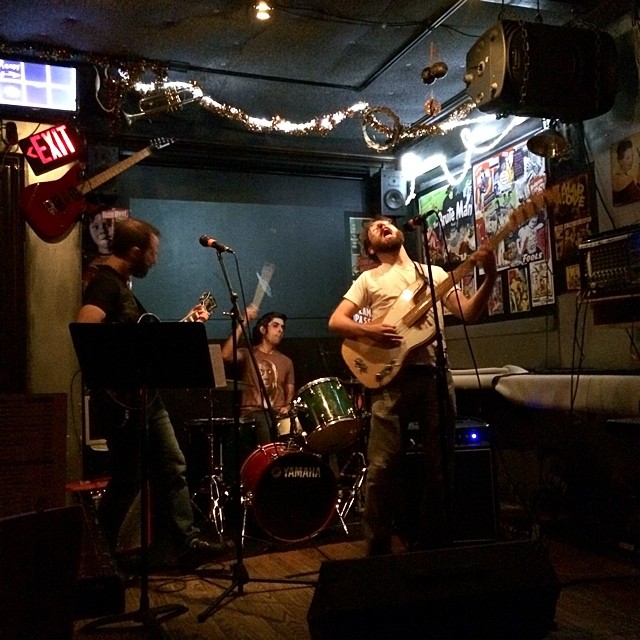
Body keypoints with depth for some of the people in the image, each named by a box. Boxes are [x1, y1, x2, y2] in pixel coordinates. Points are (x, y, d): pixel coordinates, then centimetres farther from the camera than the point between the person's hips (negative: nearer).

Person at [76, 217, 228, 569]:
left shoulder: (122, 284, 16)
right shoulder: (105, 283, -15)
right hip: (122, 400, -10)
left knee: (173, 467, 10)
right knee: (127, 481, 1)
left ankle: (188, 542, 17)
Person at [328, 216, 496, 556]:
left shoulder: (433, 272, 19)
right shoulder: (369, 279, 13)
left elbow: (468, 313, 8)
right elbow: (335, 320, 3)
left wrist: (489, 278, -7)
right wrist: (368, 330, -17)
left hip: (435, 373, 3)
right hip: (391, 377, -2)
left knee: (440, 464, 6)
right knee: (382, 467, -7)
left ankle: (431, 543, 22)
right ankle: (377, 549, 6)